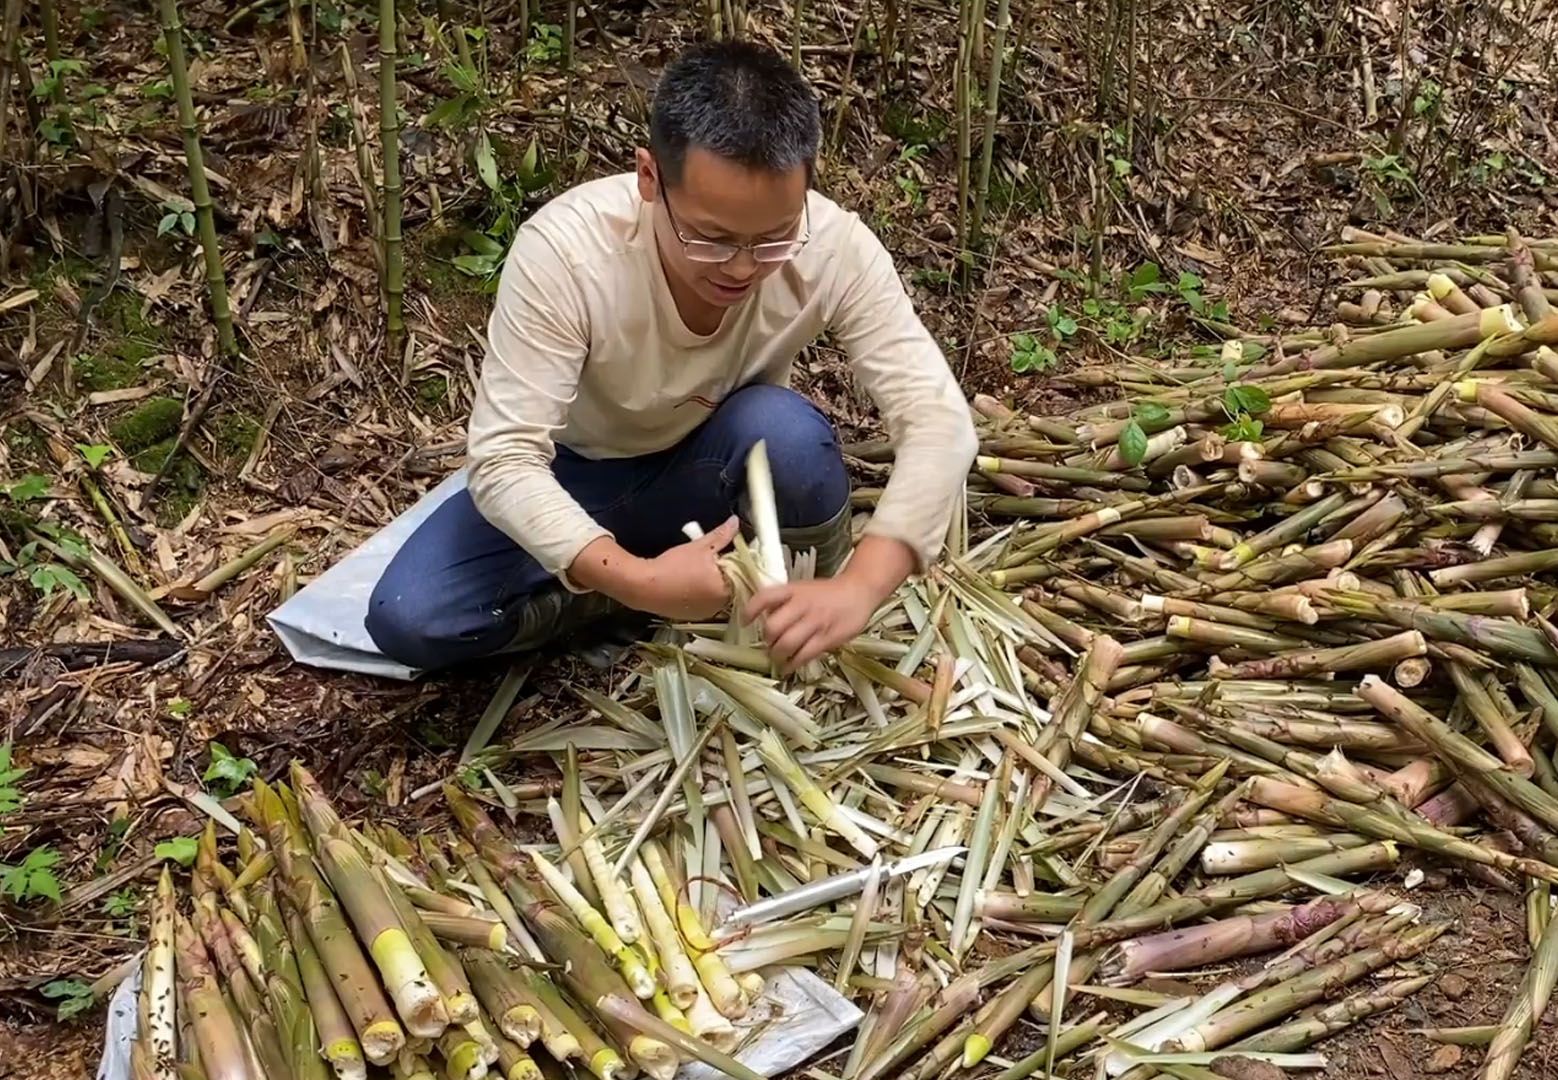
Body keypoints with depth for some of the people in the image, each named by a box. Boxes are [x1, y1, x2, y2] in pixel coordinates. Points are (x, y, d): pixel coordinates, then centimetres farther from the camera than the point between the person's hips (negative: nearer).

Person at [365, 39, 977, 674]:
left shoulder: (834, 247, -28)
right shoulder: (563, 249, -33)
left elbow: (938, 421, -32)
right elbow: (505, 458, -32)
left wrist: (858, 588, -49)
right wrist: (635, 579, -48)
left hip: (717, 471, 0)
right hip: (577, 476, 1)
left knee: (787, 433, -35)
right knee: (407, 619, -21)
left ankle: (798, 613, -7)